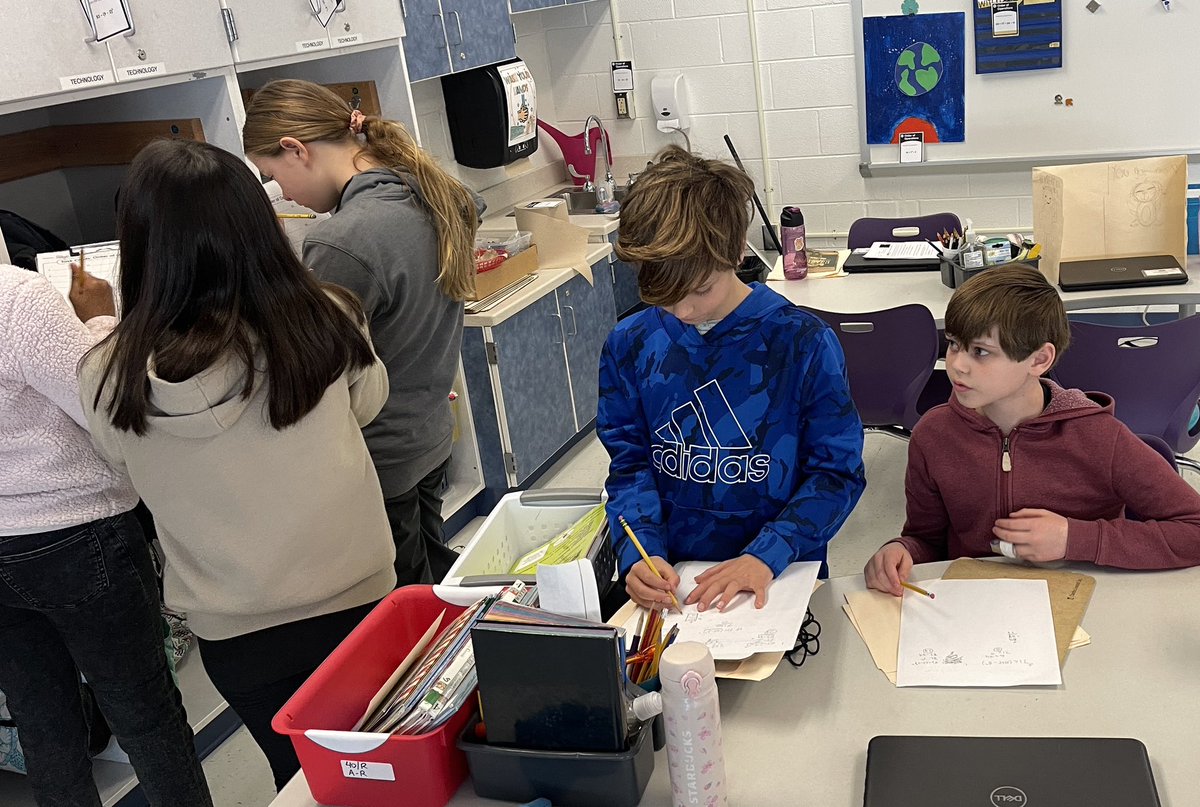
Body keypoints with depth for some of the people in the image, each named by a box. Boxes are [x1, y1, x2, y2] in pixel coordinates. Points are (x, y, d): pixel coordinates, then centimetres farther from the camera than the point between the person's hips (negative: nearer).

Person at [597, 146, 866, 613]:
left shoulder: (803, 344, -6)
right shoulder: (629, 346, 3)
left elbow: (838, 472, -4)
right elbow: (629, 463, 7)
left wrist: (768, 556, -16)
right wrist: (640, 553, -10)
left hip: (779, 580, -2)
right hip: (667, 578, 3)